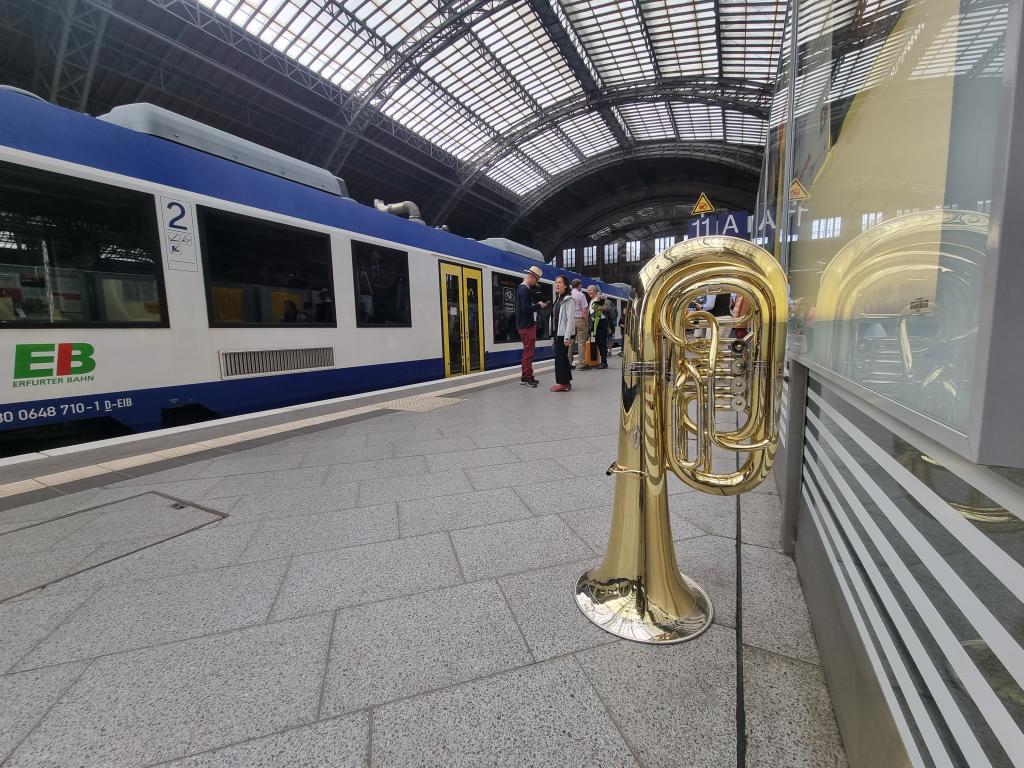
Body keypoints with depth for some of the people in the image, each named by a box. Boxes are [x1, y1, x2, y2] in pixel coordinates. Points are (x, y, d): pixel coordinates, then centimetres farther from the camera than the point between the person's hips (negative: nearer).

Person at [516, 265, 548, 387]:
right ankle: (528, 378, 1)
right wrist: (539, 306, -13)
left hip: (527, 325, 11)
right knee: (528, 352, -5)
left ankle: (525, 377, 22)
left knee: (527, 352, 15)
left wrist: (537, 305, 7)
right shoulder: (524, 289, -16)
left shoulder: (523, 288, 15)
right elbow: (526, 308, -25)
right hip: (527, 326, -11)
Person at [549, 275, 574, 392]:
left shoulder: (568, 299, -10)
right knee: (561, 357, 11)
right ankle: (565, 382, 19)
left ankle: (563, 383, 1)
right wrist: (554, 333, 11)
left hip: (563, 334, -9)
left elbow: (570, 319, -16)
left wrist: (567, 337, -21)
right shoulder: (558, 299, 16)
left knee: (561, 357, -6)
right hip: (557, 333, 9)